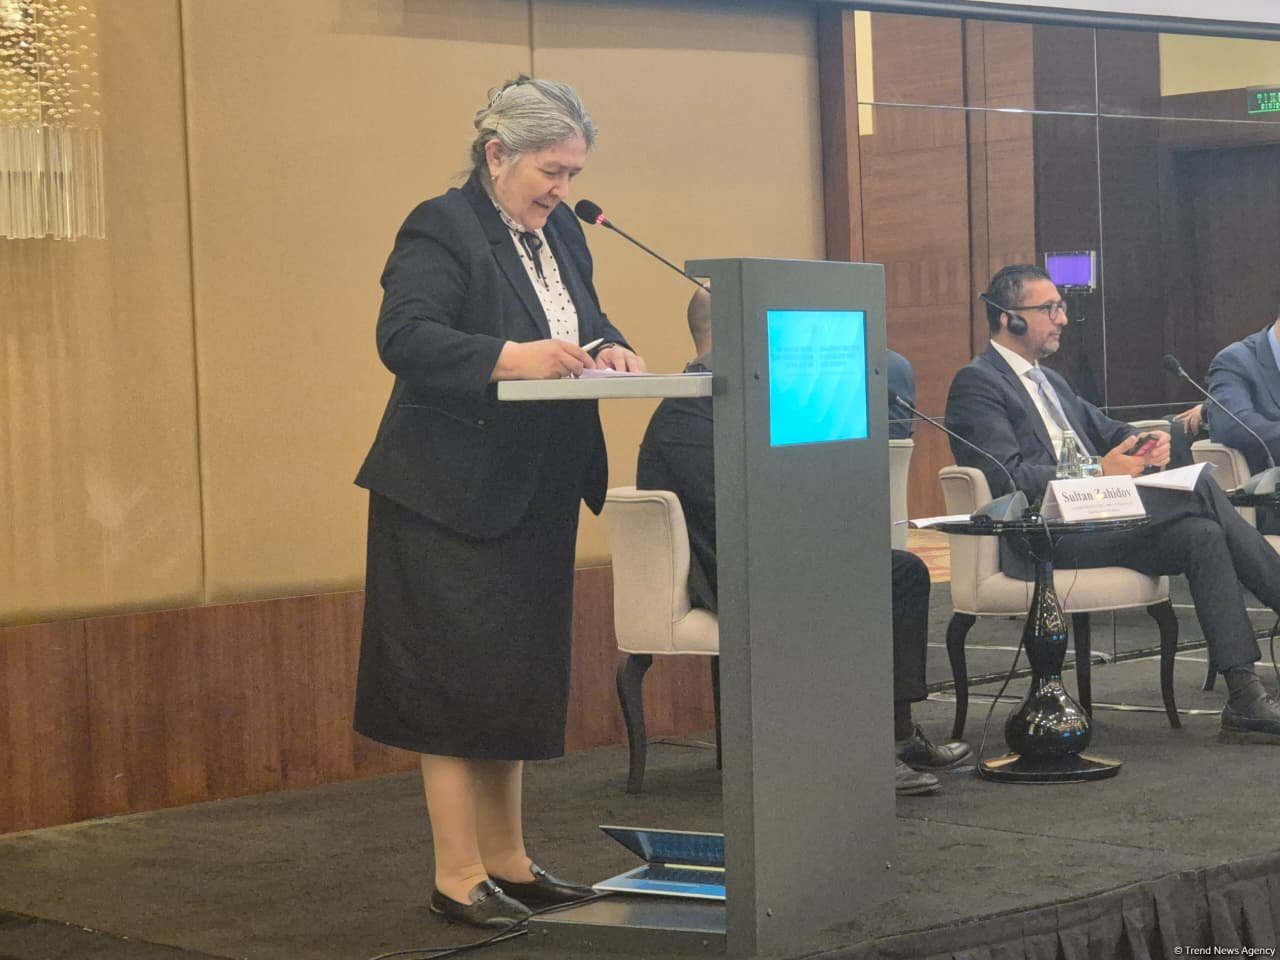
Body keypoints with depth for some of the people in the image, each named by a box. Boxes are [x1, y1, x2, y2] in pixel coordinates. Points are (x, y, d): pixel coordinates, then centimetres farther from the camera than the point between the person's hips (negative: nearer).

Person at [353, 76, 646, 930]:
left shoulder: (561, 232, 12)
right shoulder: (442, 229, -13)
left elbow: (587, 319, 17)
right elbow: (405, 337, -24)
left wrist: (607, 349, -6)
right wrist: (509, 358, -36)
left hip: (532, 500, 8)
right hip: (453, 499, -8)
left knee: (518, 686, 14)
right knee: (462, 683, -4)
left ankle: (508, 863, 23)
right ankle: (458, 878, 4)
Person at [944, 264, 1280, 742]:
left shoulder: (1048, 380, 27)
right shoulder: (976, 384, -4)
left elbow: (1106, 429, 26)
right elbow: (1006, 477, -16)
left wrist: (1148, 443, 1)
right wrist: (1098, 472, -18)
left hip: (1088, 519, 9)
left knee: (1200, 534, -20)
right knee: (1200, 488, -21)